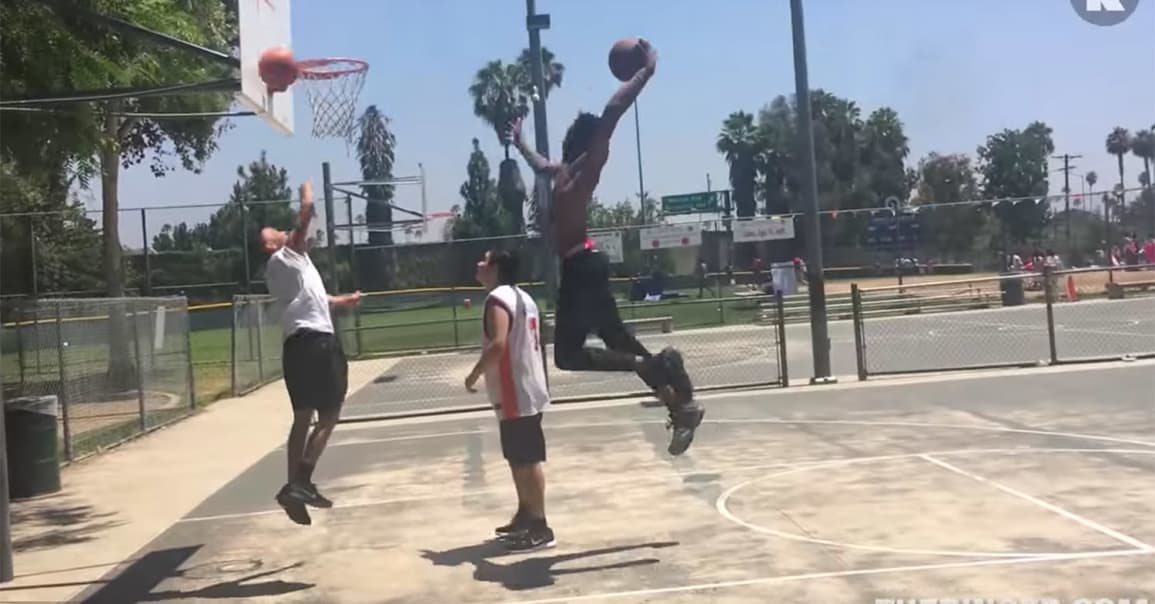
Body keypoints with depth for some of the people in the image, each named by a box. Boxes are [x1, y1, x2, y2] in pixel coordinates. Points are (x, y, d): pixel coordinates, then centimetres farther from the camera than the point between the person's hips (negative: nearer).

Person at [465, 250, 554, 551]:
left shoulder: (498, 298, -15)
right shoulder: (522, 297, 16)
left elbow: (498, 344, -27)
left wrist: (474, 375, -15)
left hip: (516, 396, -10)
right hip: (527, 390, 10)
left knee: (527, 461, -6)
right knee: (519, 459, 18)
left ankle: (540, 528, -1)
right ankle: (525, 516, 29)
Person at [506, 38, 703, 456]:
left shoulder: (588, 164, -6)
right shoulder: (565, 169, 18)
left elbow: (612, 111, -19)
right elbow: (540, 166, 43)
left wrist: (647, 71, -18)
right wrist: (519, 143, 57)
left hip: (582, 266, -9)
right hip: (579, 266, 9)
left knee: (568, 354, -13)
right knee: (617, 340, 10)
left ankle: (654, 365, -18)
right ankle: (681, 406, 12)